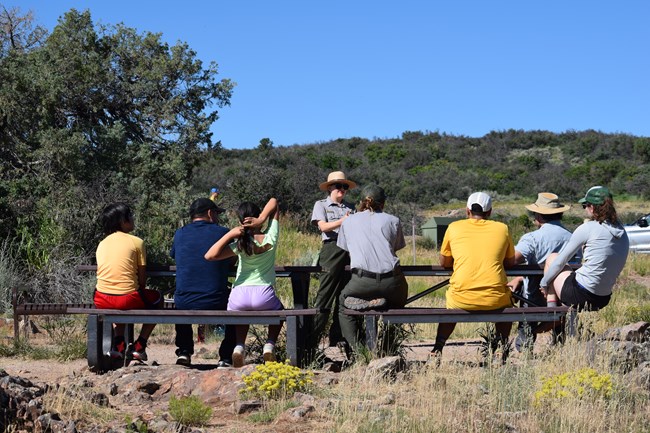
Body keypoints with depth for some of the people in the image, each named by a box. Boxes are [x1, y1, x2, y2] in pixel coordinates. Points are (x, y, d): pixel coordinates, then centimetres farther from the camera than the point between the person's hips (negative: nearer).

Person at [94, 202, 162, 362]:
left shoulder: (102, 243, 13)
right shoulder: (136, 242, -1)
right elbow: (142, 277, -1)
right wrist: (141, 293, 19)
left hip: (102, 301, 5)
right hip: (127, 300, -5)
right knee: (157, 298, 25)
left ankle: (118, 345, 23)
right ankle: (139, 347, 20)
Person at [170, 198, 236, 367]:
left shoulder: (180, 234, 5)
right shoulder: (223, 233, 0)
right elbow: (231, 263, 13)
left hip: (184, 304, 3)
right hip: (216, 304, -2)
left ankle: (184, 352, 32)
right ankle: (226, 358, 24)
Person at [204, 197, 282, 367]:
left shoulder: (241, 245, -3)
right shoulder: (271, 238, 1)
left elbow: (210, 255, -12)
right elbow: (273, 202, 12)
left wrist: (230, 234, -9)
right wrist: (261, 220, -4)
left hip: (239, 297, 0)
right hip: (264, 296, 0)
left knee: (242, 312, 38)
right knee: (278, 311, 35)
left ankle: (239, 346, 13)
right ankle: (270, 345, 12)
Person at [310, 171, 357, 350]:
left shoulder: (350, 207, 21)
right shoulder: (321, 205, 9)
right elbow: (323, 226, -6)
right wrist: (342, 221, -18)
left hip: (350, 250, 5)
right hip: (332, 248, -5)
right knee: (325, 294, -10)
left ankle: (337, 338, 11)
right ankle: (313, 340, -9)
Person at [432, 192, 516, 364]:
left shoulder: (454, 227, 7)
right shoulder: (502, 229, 9)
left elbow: (444, 263, 18)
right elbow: (510, 263, 22)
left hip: (461, 299, 0)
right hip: (495, 299, 0)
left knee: (450, 305, 35)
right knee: (507, 301, 36)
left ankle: (437, 350, 21)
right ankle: (502, 348, 26)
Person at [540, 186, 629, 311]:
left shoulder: (587, 229, -11)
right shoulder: (622, 233, 8)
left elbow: (560, 261, -2)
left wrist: (544, 282, 13)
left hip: (580, 297, -7)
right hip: (603, 300, 7)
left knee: (552, 258, 18)